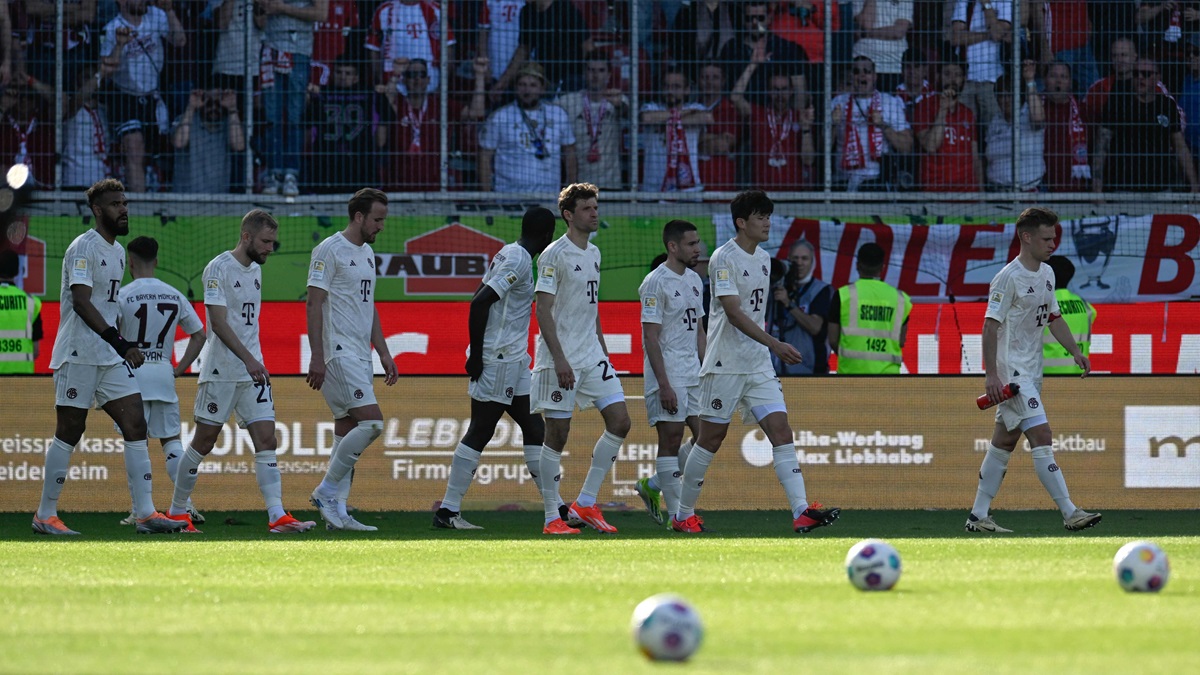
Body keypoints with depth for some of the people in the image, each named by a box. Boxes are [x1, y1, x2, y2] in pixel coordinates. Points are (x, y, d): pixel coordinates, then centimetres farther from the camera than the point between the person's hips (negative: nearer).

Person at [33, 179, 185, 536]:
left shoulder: (117, 251, 17)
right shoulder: (84, 248, -11)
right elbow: (81, 303, -21)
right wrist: (120, 343, -27)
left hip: (111, 357, 8)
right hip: (79, 355, -8)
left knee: (136, 426, -1)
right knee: (70, 433, -3)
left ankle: (146, 513, -4)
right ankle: (45, 516, 5)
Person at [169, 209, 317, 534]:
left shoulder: (255, 269, 13)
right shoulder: (219, 269, -12)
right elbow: (219, 323, -20)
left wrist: (255, 361, 16)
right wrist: (249, 359, -28)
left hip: (253, 371, 7)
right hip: (220, 370, -7)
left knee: (266, 440, -5)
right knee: (204, 442, 2)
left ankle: (277, 515, -12)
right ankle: (177, 512, 15)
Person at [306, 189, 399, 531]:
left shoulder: (367, 253, 18)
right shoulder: (330, 250, -10)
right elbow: (314, 303, -14)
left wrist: (383, 352, 20)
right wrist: (316, 357, -19)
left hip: (361, 355, 9)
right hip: (338, 354, -9)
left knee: (347, 432, 7)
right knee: (371, 422, -17)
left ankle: (336, 512, 7)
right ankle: (325, 491, -9)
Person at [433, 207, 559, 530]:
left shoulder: (507, 254, 14)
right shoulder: (519, 261, -14)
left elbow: (480, 298, 19)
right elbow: (479, 302, -21)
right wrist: (476, 355, -19)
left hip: (512, 361, 10)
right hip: (498, 361, -10)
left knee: (534, 428, 10)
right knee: (480, 431, -7)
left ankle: (556, 506, 11)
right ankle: (448, 510, -4)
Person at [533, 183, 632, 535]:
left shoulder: (593, 253, 14)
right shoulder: (555, 255, -10)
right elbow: (543, 310, -16)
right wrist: (559, 358, -22)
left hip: (592, 357, 8)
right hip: (561, 358, -8)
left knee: (620, 421, -1)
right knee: (557, 433, -4)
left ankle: (585, 503, 6)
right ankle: (552, 517, 3)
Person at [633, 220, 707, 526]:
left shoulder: (694, 280, 14)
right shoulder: (656, 282, -12)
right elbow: (650, 337, -16)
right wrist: (664, 384, -20)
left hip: (694, 374, 8)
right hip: (668, 374, -8)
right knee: (671, 439, -5)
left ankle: (653, 485, 18)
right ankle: (677, 515, -1)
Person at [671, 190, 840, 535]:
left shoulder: (763, 258, 13)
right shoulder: (724, 258, -12)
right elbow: (734, 312, -21)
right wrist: (774, 344, -29)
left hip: (759, 365, 7)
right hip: (725, 364, -7)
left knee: (781, 432, -7)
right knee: (712, 438, 1)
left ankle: (801, 511, -16)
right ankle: (683, 515, 14)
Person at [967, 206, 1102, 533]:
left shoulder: (1047, 273, 12)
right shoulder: (1009, 277, -16)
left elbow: (1054, 318, 23)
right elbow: (991, 325, -18)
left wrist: (1075, 352, 12)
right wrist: (991, 375, -23)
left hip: (1031, 371, 9)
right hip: (1011, 370, -9)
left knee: (1005, 441, 12)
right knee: (1041, 435, -15)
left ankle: (978, 516, 17)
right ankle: (1069, 513, -18)